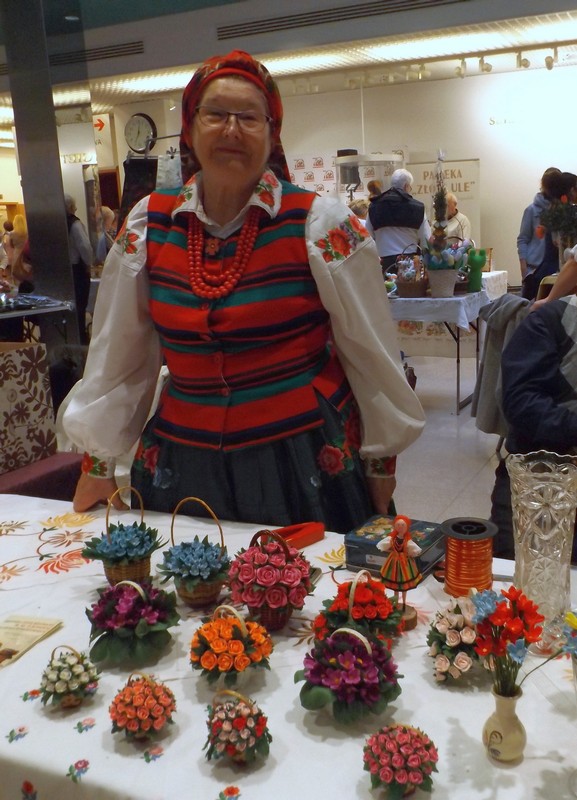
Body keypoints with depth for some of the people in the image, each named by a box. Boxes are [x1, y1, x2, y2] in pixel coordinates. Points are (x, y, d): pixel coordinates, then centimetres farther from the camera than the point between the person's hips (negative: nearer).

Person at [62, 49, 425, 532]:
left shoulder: (322, 225, -8)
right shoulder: (147, 227, 2)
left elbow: (371, 354, -1)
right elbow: (119, 358, 7)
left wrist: (382, 463, 4)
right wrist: (97, 464, 9)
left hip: (304, 460, -2)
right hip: (183, 466, 3)